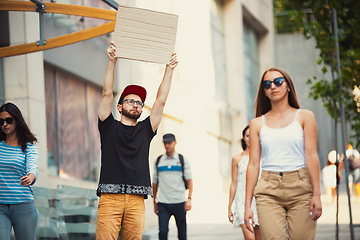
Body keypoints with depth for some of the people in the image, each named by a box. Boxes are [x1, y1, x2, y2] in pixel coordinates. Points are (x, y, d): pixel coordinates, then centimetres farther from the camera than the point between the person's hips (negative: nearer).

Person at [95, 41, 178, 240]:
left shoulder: (145, 130, 20)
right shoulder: (110, 127, 14)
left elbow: (161, 100, 17)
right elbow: (107, 93, 6)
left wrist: (169, 69, 14)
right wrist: (112, 61, -1)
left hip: (136, 200, 3)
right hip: (110, 197, -3)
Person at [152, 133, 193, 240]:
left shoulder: (182, 160, 6)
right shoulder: (158, 161, 10)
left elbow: (189, 179, 2)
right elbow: (155, 182, 15)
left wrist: (189, 198, -11)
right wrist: (154, 202, 13)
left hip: (179, 203, -1)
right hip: (163, 203, 1)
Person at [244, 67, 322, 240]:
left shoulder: (304, 117, 8)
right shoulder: (257, 123, 12)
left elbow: (311, 156, 1)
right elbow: (253, 164, 9)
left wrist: (316, 195, -8)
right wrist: (247, 205, 4)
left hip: (300, 188, -1)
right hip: (269, 192, 1)